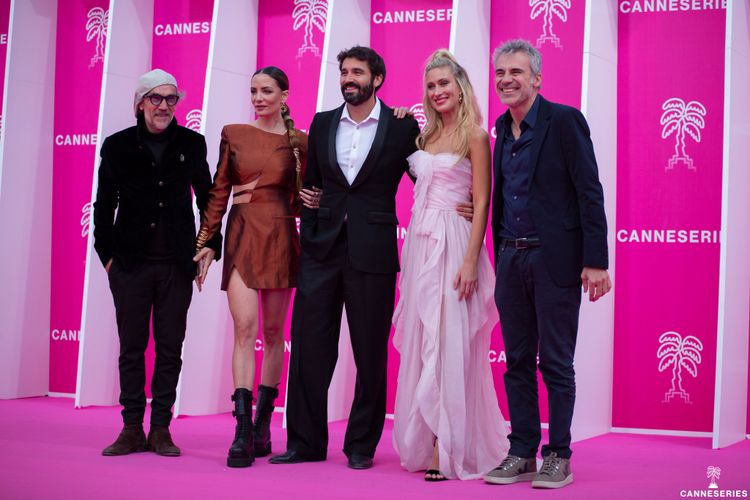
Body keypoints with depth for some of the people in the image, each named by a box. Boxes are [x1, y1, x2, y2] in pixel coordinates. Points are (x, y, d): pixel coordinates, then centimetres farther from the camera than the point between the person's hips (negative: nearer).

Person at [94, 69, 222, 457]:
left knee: (170, 348, 3)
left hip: (177, 263, 1)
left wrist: (210, 247, 6)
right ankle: (132, 429, 11)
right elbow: (105, 204, 7)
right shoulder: (117, 146, 3)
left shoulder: (191, 144, 5)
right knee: (132, 347, 4)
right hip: (131, 261, 0)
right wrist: (106, 254, 2)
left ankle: (160, 429, 11)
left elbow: (207, 197, 12)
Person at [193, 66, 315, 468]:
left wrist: (311, 204, -11)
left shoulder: (298, 142, 5)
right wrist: (206, 241, 4)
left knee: (273, 331, 6)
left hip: (279, 239, 0)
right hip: (241, 238, 0)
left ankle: (262, 424, 18)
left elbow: (299, 200, 11)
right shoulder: (234, 134, 7)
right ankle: (243, 431, -15)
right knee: (245, 327, -12)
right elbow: (218, 192, 8)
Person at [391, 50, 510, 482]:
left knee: (449, 344, -7)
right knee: (420, 344, 7)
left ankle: (452, 449, -2)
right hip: (420, 243, 7)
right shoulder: (426, 135, 15)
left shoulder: (474, 135, -5)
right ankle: (424, 445, 15)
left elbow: (482, 203, -10)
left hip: (452, 244, -7)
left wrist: (470, 262, -18)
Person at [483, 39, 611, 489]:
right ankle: (522, 455, 19)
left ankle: (559, 457, 12)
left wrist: (596, 261, -17)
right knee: (518, 362, 10)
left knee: (557, 363, 2)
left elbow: (590, 193, -12)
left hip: (555, 259, -7)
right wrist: (500, 257, 12)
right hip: (511, 259, 7)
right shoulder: (503, 127, 12)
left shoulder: (564, 120, -9)